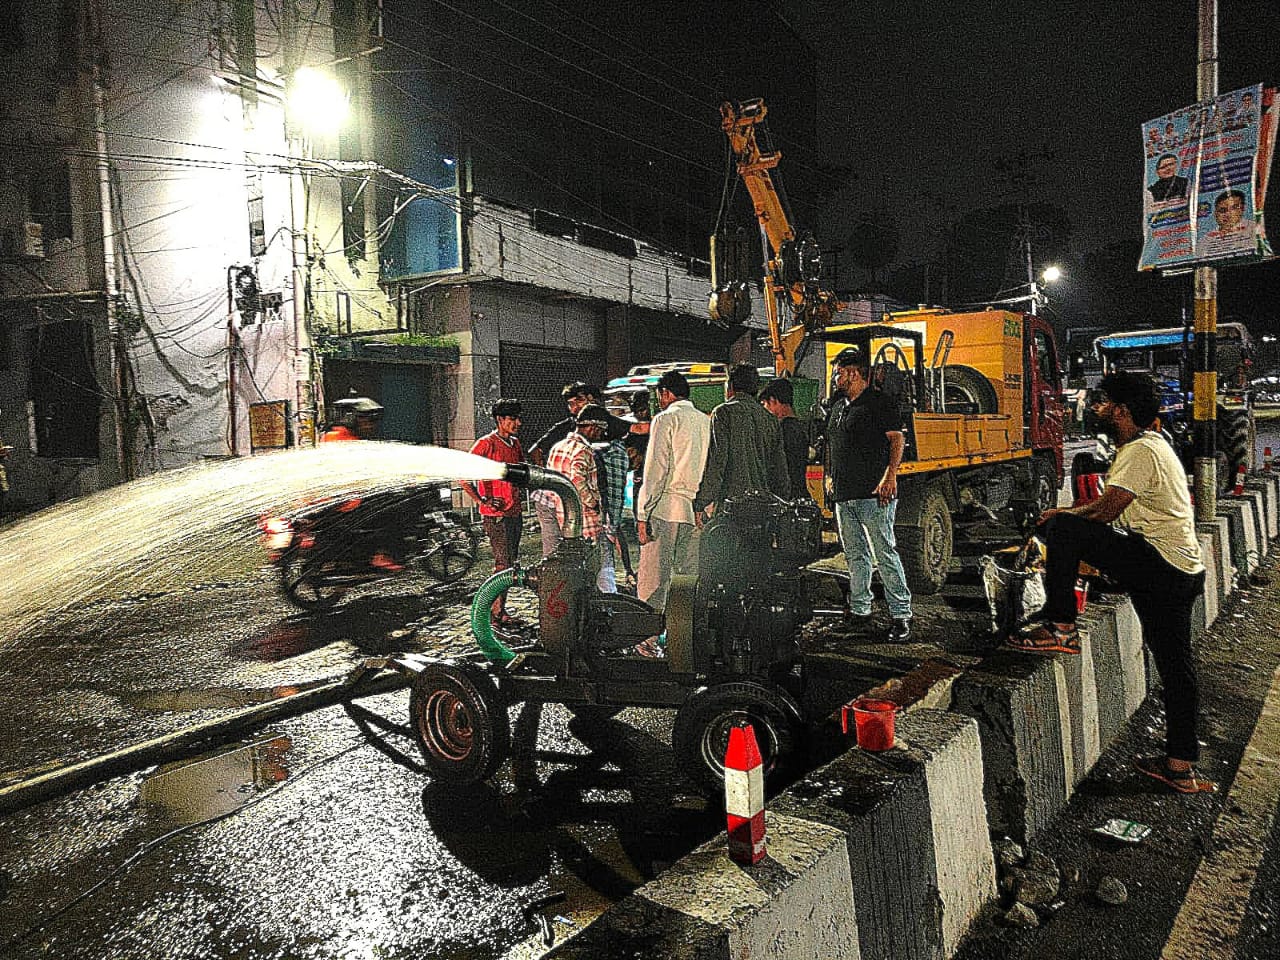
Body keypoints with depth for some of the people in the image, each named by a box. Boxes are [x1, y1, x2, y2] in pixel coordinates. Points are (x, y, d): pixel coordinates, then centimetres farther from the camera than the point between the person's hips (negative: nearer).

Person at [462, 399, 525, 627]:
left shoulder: (514, 443, 12)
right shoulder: (486, 443, -11)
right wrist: (482, 500, -16)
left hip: (515, 512, 8)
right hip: (496, 514, -8)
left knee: (510, 563, 12)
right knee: (504, 564, -7)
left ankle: (499, 608, 21)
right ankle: (497, 612, 3)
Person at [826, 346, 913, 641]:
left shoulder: (877, 402, -4)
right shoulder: (838, 407, 19)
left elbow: (897, 438, -9)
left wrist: (890, 476, -18)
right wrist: (833, 477, 20)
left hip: (873, 494, -8)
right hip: (844, 495, 8)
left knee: (885, 553, -6)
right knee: (855, 556, 13)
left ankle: (901, 614, -1)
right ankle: (859, 609, 22)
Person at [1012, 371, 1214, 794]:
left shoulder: (1140, 452, -14)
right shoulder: (1150, 443, 19)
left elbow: (1106, 511, -16)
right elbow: (1113, 501, 23)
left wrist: (1060, 517, 0)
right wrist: (1065, 513, 13)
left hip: (1157, 565, -10)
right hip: (1184, 572, 10)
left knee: (1063, 529, -16)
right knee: (1175, 665, 14)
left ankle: (1059, 628, -11)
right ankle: (1181, 767, 23)